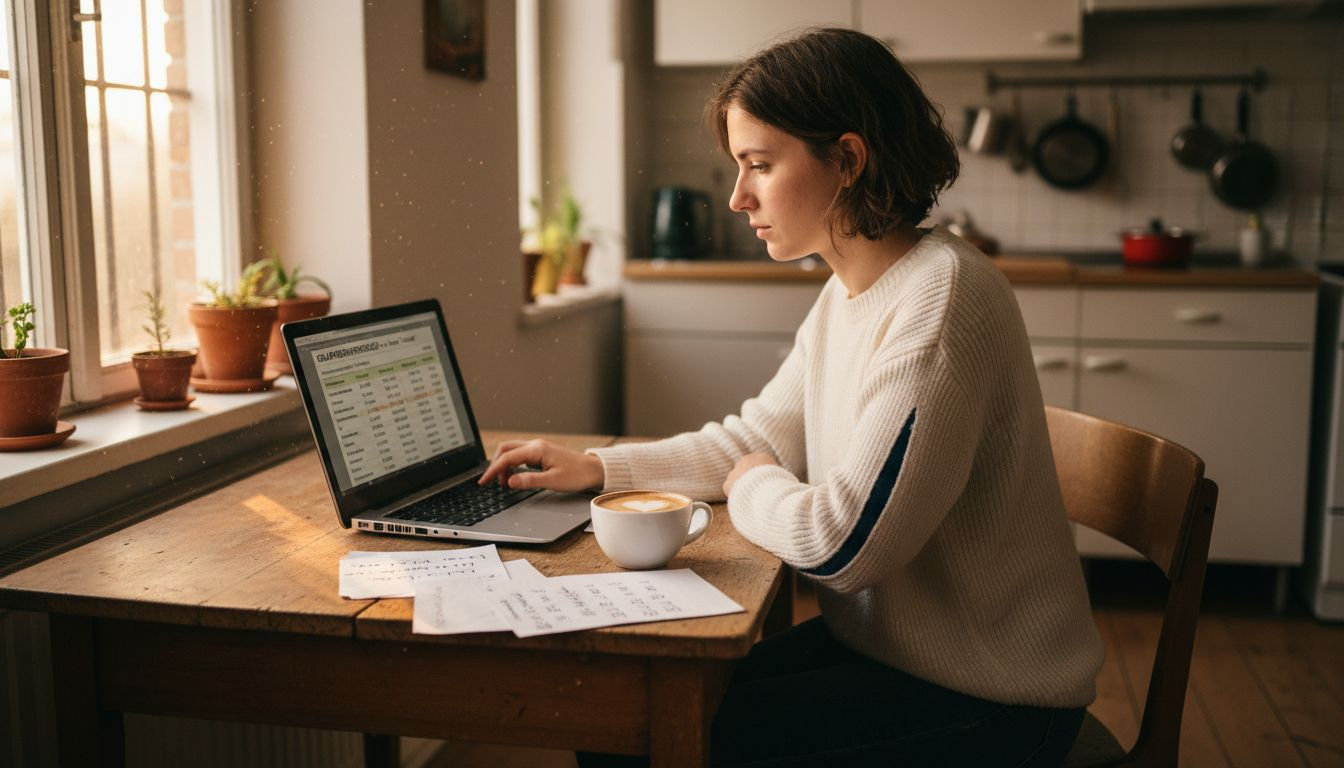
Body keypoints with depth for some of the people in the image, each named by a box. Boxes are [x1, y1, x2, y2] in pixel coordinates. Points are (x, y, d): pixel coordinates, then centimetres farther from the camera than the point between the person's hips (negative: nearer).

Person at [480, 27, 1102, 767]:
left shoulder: (940, 298, -25)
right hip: (883, 643, 8)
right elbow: (757, 438, 14)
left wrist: (752, 489, -7)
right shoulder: (846, 293, 6)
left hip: (982, 700, -8)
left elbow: (839, 544, -27)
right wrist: (595, 467, 6)